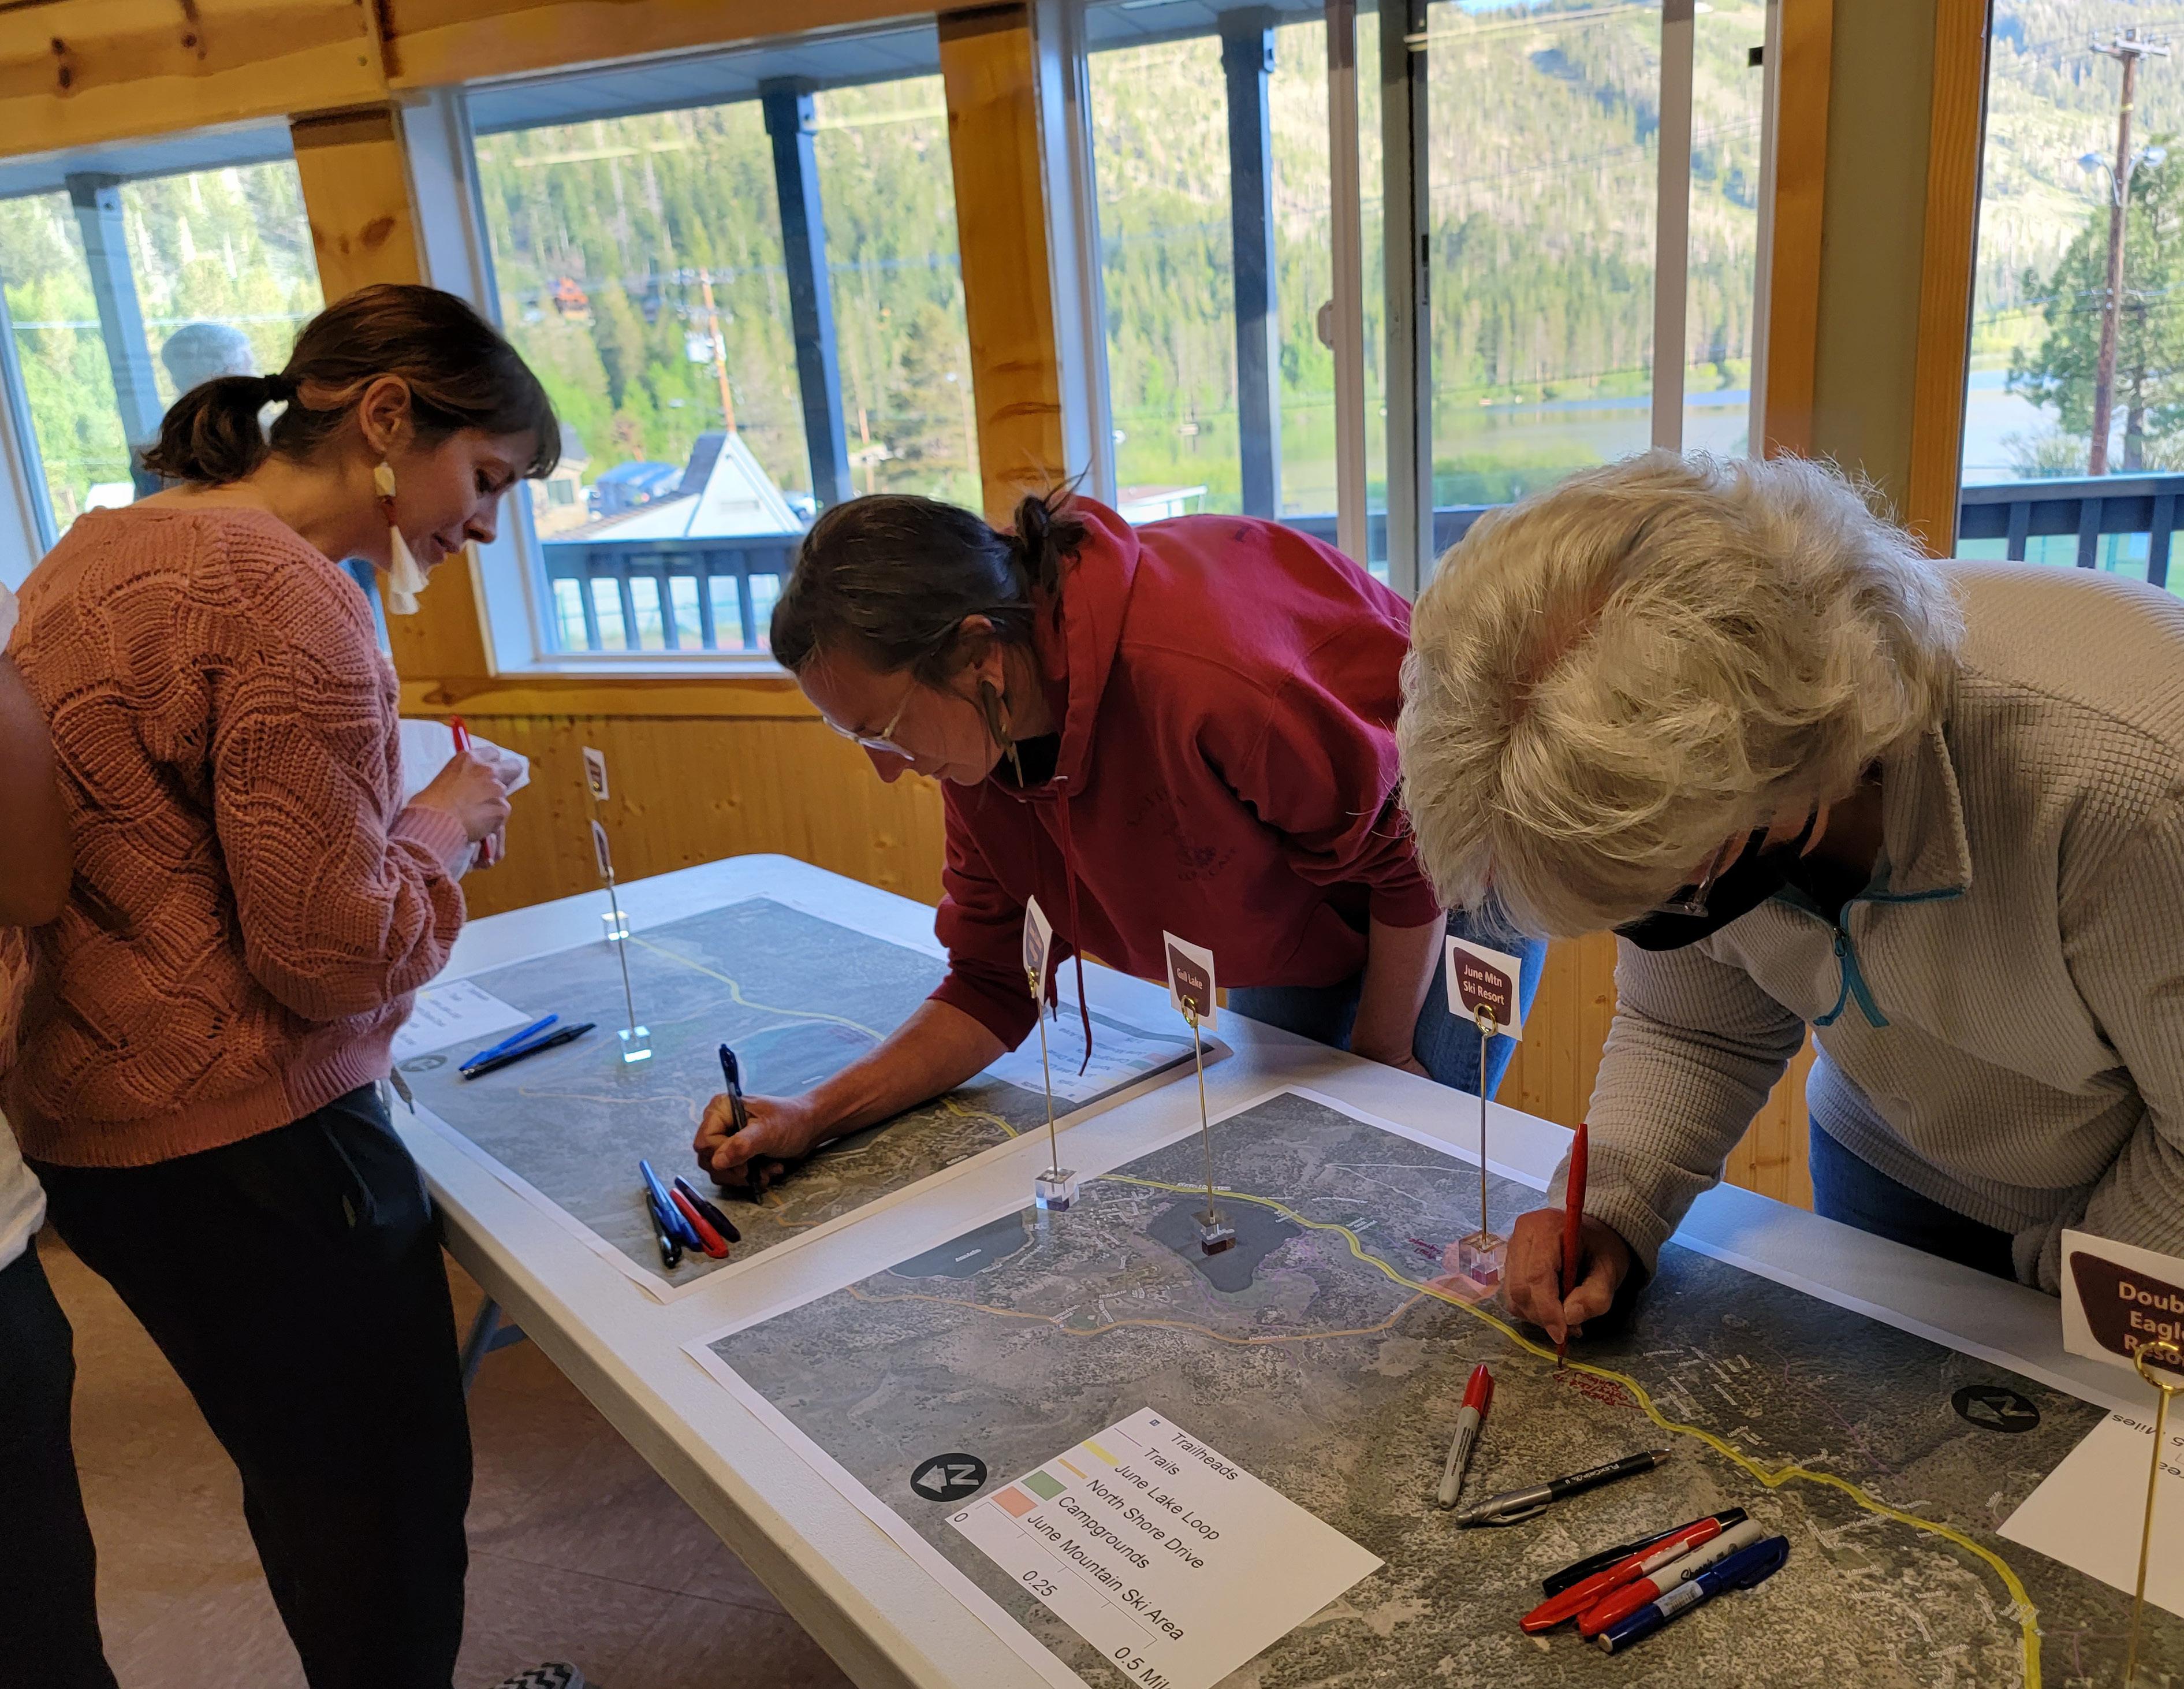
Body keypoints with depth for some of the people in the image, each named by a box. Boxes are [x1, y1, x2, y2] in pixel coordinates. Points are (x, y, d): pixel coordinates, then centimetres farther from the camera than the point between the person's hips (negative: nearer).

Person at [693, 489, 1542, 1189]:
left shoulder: (1204, 679, -44)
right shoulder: (983, 724, -18)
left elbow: (1413, 855, -27)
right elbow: (992, 985, -9)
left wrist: (1382, 1057, -13)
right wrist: (816, 1116, -21)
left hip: (1450, 888, -6)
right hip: (1293, 902, 6)